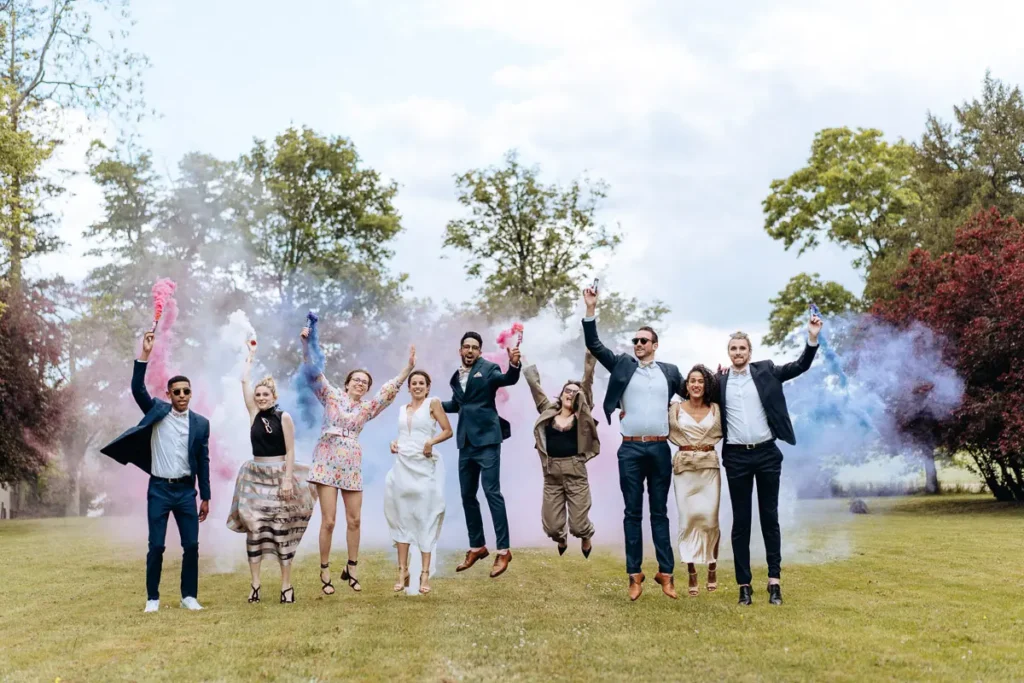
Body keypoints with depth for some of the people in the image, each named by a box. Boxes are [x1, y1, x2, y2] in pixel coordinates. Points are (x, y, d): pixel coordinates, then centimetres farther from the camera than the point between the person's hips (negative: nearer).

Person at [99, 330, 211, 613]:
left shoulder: (201, 423, 4)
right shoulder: (157, 410, 1)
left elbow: (203, 461, 7)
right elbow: (137, 390, -15)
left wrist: (205, 497, 7)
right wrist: (145, 355, -24)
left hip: (186, 490, 1)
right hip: (159, 489, -1)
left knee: (191, 546, 1)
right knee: (156, 547, 0)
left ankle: (189, 596, 14)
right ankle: (153, 598, 12)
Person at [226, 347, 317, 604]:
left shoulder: (284, 417, -4)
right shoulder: (254, 413, 7)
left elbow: (290, 451, -7)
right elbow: (245, 381, 9)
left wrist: (288, 479, -14)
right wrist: (250, 357, 19)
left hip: (279, 476, -4)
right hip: (256, 476, 4)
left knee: (282, 530, -1)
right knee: (254, 529, -1)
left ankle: (287, 585, 4)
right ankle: (255, 584, 5)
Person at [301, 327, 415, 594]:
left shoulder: (367, 408, 13)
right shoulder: (332, 396, 4)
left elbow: (390, 389, 8)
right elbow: (313, 372, -4)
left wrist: (409, 367, -2)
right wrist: (306, 344, -17)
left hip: (352, 466, 4)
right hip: (327, 462, -4)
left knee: (354, 519, 5)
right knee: (328, 520, -6)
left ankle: (351, 569, 19)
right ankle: (325, 572, 4)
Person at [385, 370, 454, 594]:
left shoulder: (433, 403, 1)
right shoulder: (403, 409, 15)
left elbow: (448, 431, -2)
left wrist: (432, 441, -18)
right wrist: (394, 443, 3)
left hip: (424, 467, -5)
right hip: (402, 466, 5)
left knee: (425, 517, -1)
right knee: (402, 517, 5)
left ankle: (425, 573, 2)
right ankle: (403, 570, 11)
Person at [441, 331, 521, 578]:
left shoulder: (488, 369, -4)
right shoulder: (456, 375, 13)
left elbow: (508, 379, -24)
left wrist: (514, 364, -42)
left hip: (486, 439, -7)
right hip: (466, 442, 7)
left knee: (492, 492, -11)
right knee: (467, 495, 11)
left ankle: (503, 550, -8)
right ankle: (477, 547, 23)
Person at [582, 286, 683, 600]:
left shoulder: (670, 371, 10)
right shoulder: (622, 365, 7)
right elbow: (593, 344, 0)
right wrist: (591, 309, -7)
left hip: (660, 448, 1)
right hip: (631, 449, 0)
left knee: (660, 512, 7)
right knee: (633, 513, 4)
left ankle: (666, 573, 10)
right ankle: (635, 574, 8)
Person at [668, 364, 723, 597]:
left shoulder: (715, 409, 9)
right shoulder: (675, 408, 5)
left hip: (710, 466, 1)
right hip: (684, 467, -1)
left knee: (710, 519, -4)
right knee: (688, 519, -3)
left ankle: (712, 569, 15)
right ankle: (691, 575, 3)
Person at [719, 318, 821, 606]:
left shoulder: (766, 371, 4)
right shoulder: (720, 382, 4)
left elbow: (801, 366, -2)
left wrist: (812, 338, -15)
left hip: (767, 453, 0)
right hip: (736, 457, 0)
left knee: (770, 517, 4)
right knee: (741, 521, 4)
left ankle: (774, 580, 8)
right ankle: (744, 584, 8)